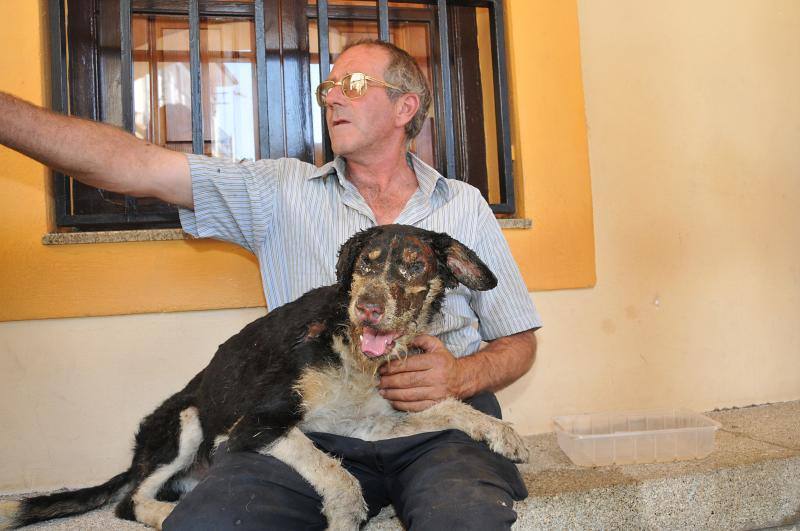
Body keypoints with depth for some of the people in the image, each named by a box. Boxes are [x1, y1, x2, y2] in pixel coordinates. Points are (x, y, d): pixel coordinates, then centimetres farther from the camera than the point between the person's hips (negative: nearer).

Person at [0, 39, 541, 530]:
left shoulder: (466, 206, 11)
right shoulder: (283, 191, 10)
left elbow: (520, 342, 12)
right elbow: (132, 165, 1)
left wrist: (461, 375, -10)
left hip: (443, 426, 0)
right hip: (314, 425, 1)